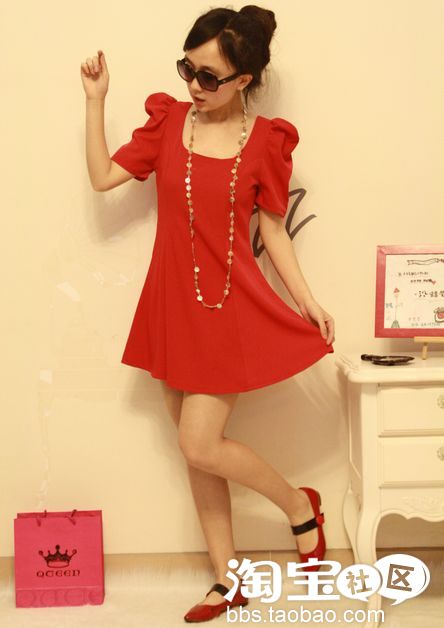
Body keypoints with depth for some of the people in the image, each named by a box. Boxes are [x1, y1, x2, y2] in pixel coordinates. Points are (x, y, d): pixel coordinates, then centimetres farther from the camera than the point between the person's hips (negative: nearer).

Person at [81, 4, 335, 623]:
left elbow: (272, 228, 1)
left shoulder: (266, 140, -5)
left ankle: (300, 505, 18)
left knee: (200, 446, -11)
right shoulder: (168, 119, 4)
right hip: (173, 305, 5)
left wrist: (306, 299, -7)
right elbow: (102, 176, 1)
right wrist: (96, 100, -3)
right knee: (197, 453, 10)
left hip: (231, 307, -4)